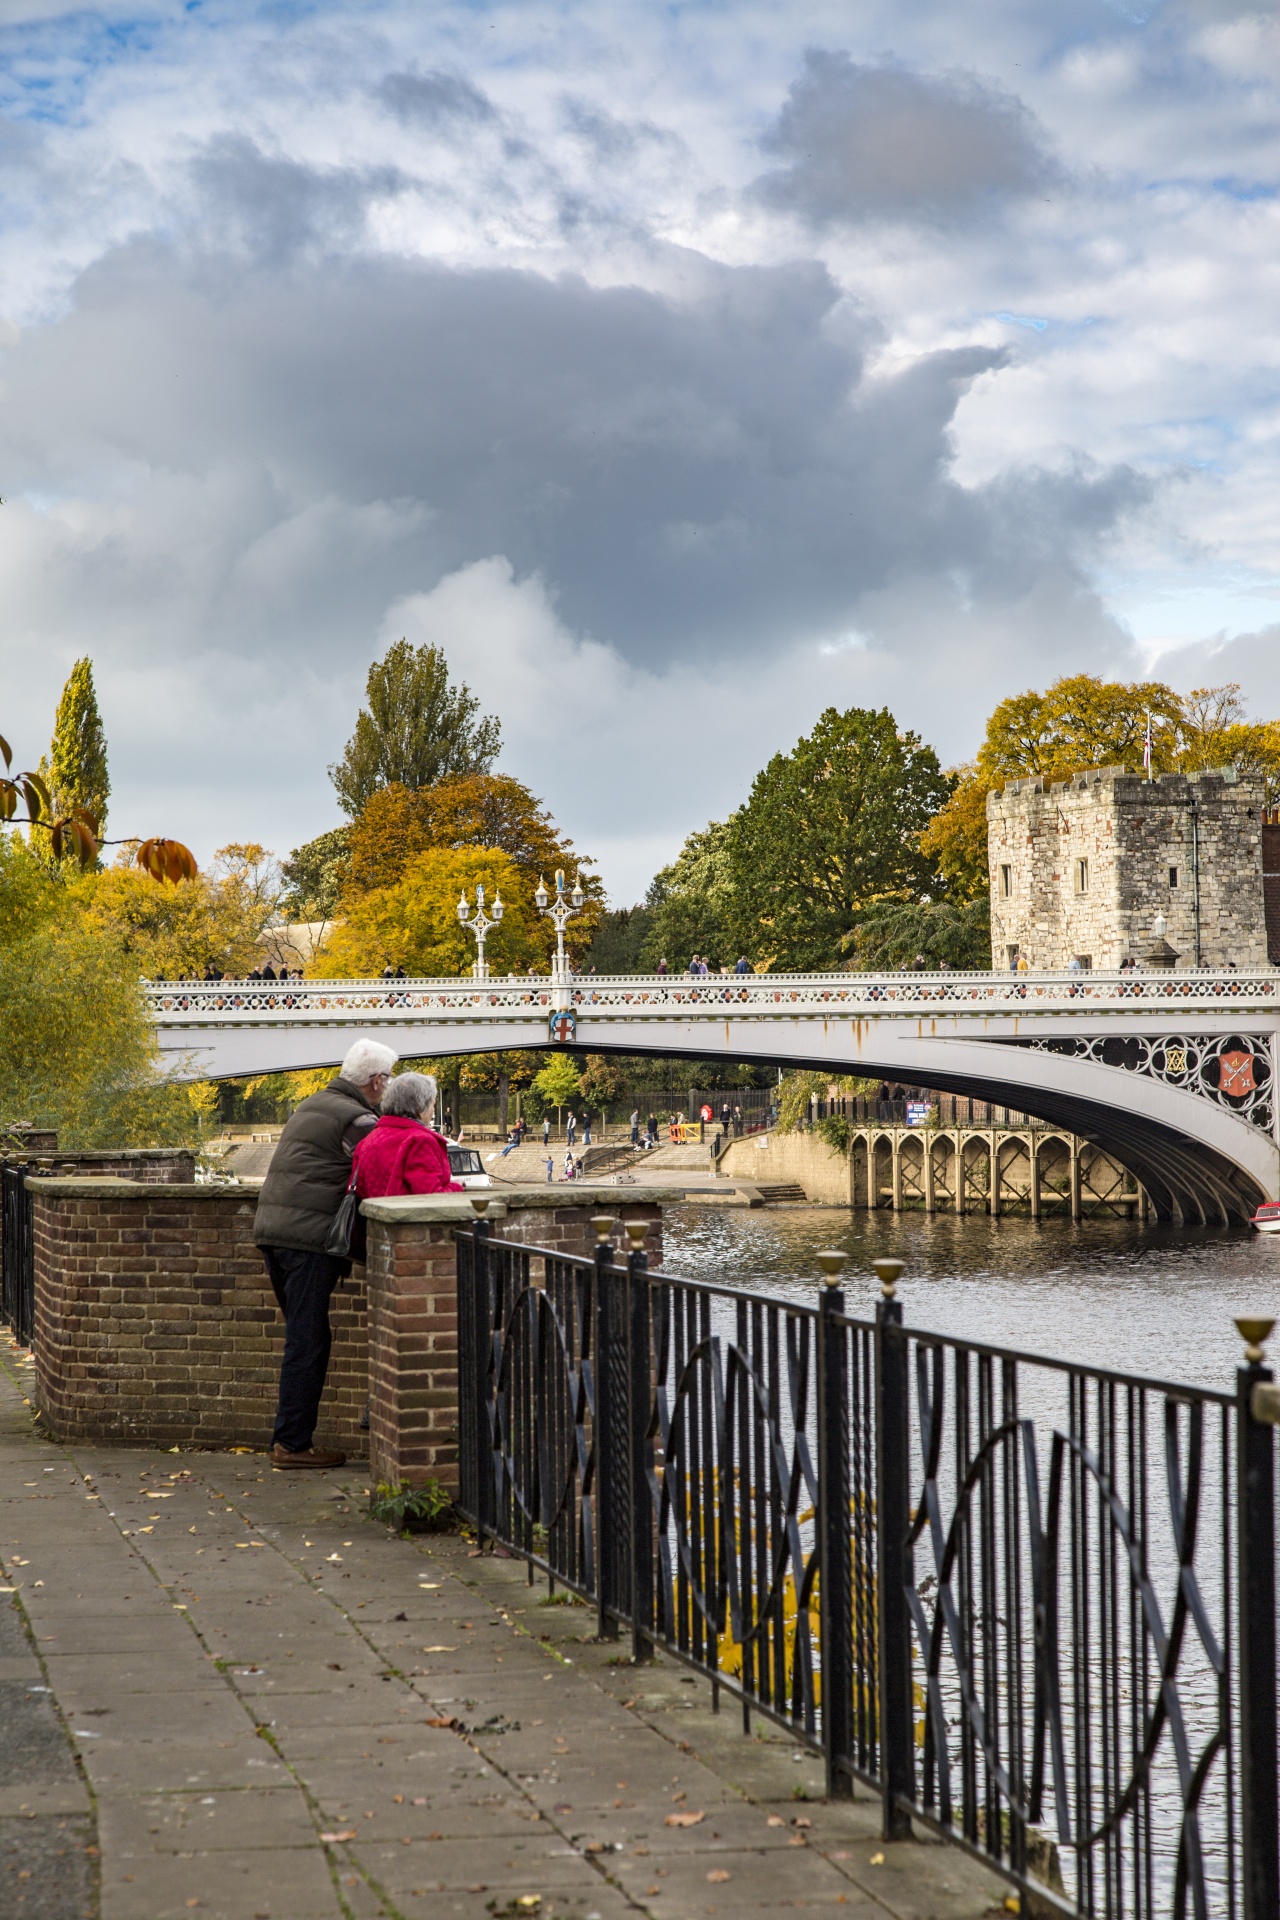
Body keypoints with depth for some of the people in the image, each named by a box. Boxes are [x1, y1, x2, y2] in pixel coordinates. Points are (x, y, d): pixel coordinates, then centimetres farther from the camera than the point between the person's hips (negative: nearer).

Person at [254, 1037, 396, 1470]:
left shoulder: (311, 1105, 21)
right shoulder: (358, 1120, -9)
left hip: (270, 1226, 9)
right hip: (309, 1235, -9)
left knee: (302, 1337, 16)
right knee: (307, 1341, -4)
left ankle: (290, 1437, 19)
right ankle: (293, 1443, -3)